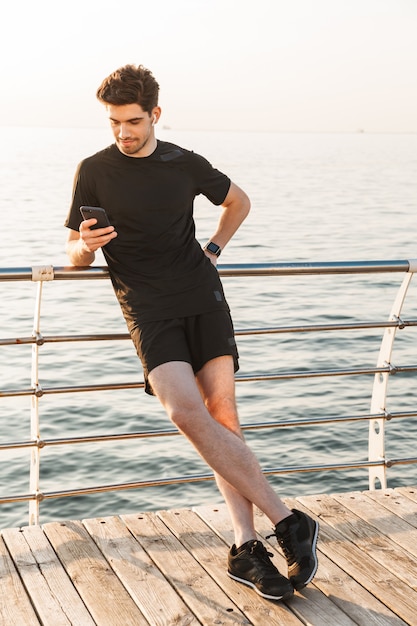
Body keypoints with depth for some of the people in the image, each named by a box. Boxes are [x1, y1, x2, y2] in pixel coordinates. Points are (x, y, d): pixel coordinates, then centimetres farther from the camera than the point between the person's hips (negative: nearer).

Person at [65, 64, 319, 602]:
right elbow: (75, 255, 8)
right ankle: (286, 521, -15)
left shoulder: (185, 164, 10)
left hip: (202, 296, 2)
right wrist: (86, 246, -15)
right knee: (186, 410, -21)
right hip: (148, 307, -2)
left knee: (221, 410, -7)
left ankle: (245, 548, -2)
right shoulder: (94, 171, 5)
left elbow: (238, 201, 28)